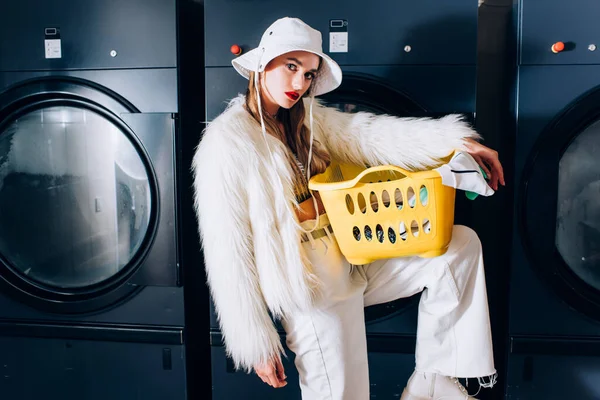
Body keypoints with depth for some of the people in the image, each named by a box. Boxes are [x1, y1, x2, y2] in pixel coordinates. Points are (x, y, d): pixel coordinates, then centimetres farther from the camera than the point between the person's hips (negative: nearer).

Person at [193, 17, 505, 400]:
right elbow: (229, 251, -16)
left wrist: (459, 140, -15)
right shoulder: (228, 142, -14)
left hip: (354, 256, 8)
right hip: (313, 289, -7)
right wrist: (256, 344, -14)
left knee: (461, 244, 2)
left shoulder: (308, 117, 9)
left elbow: (370, 134, -3)